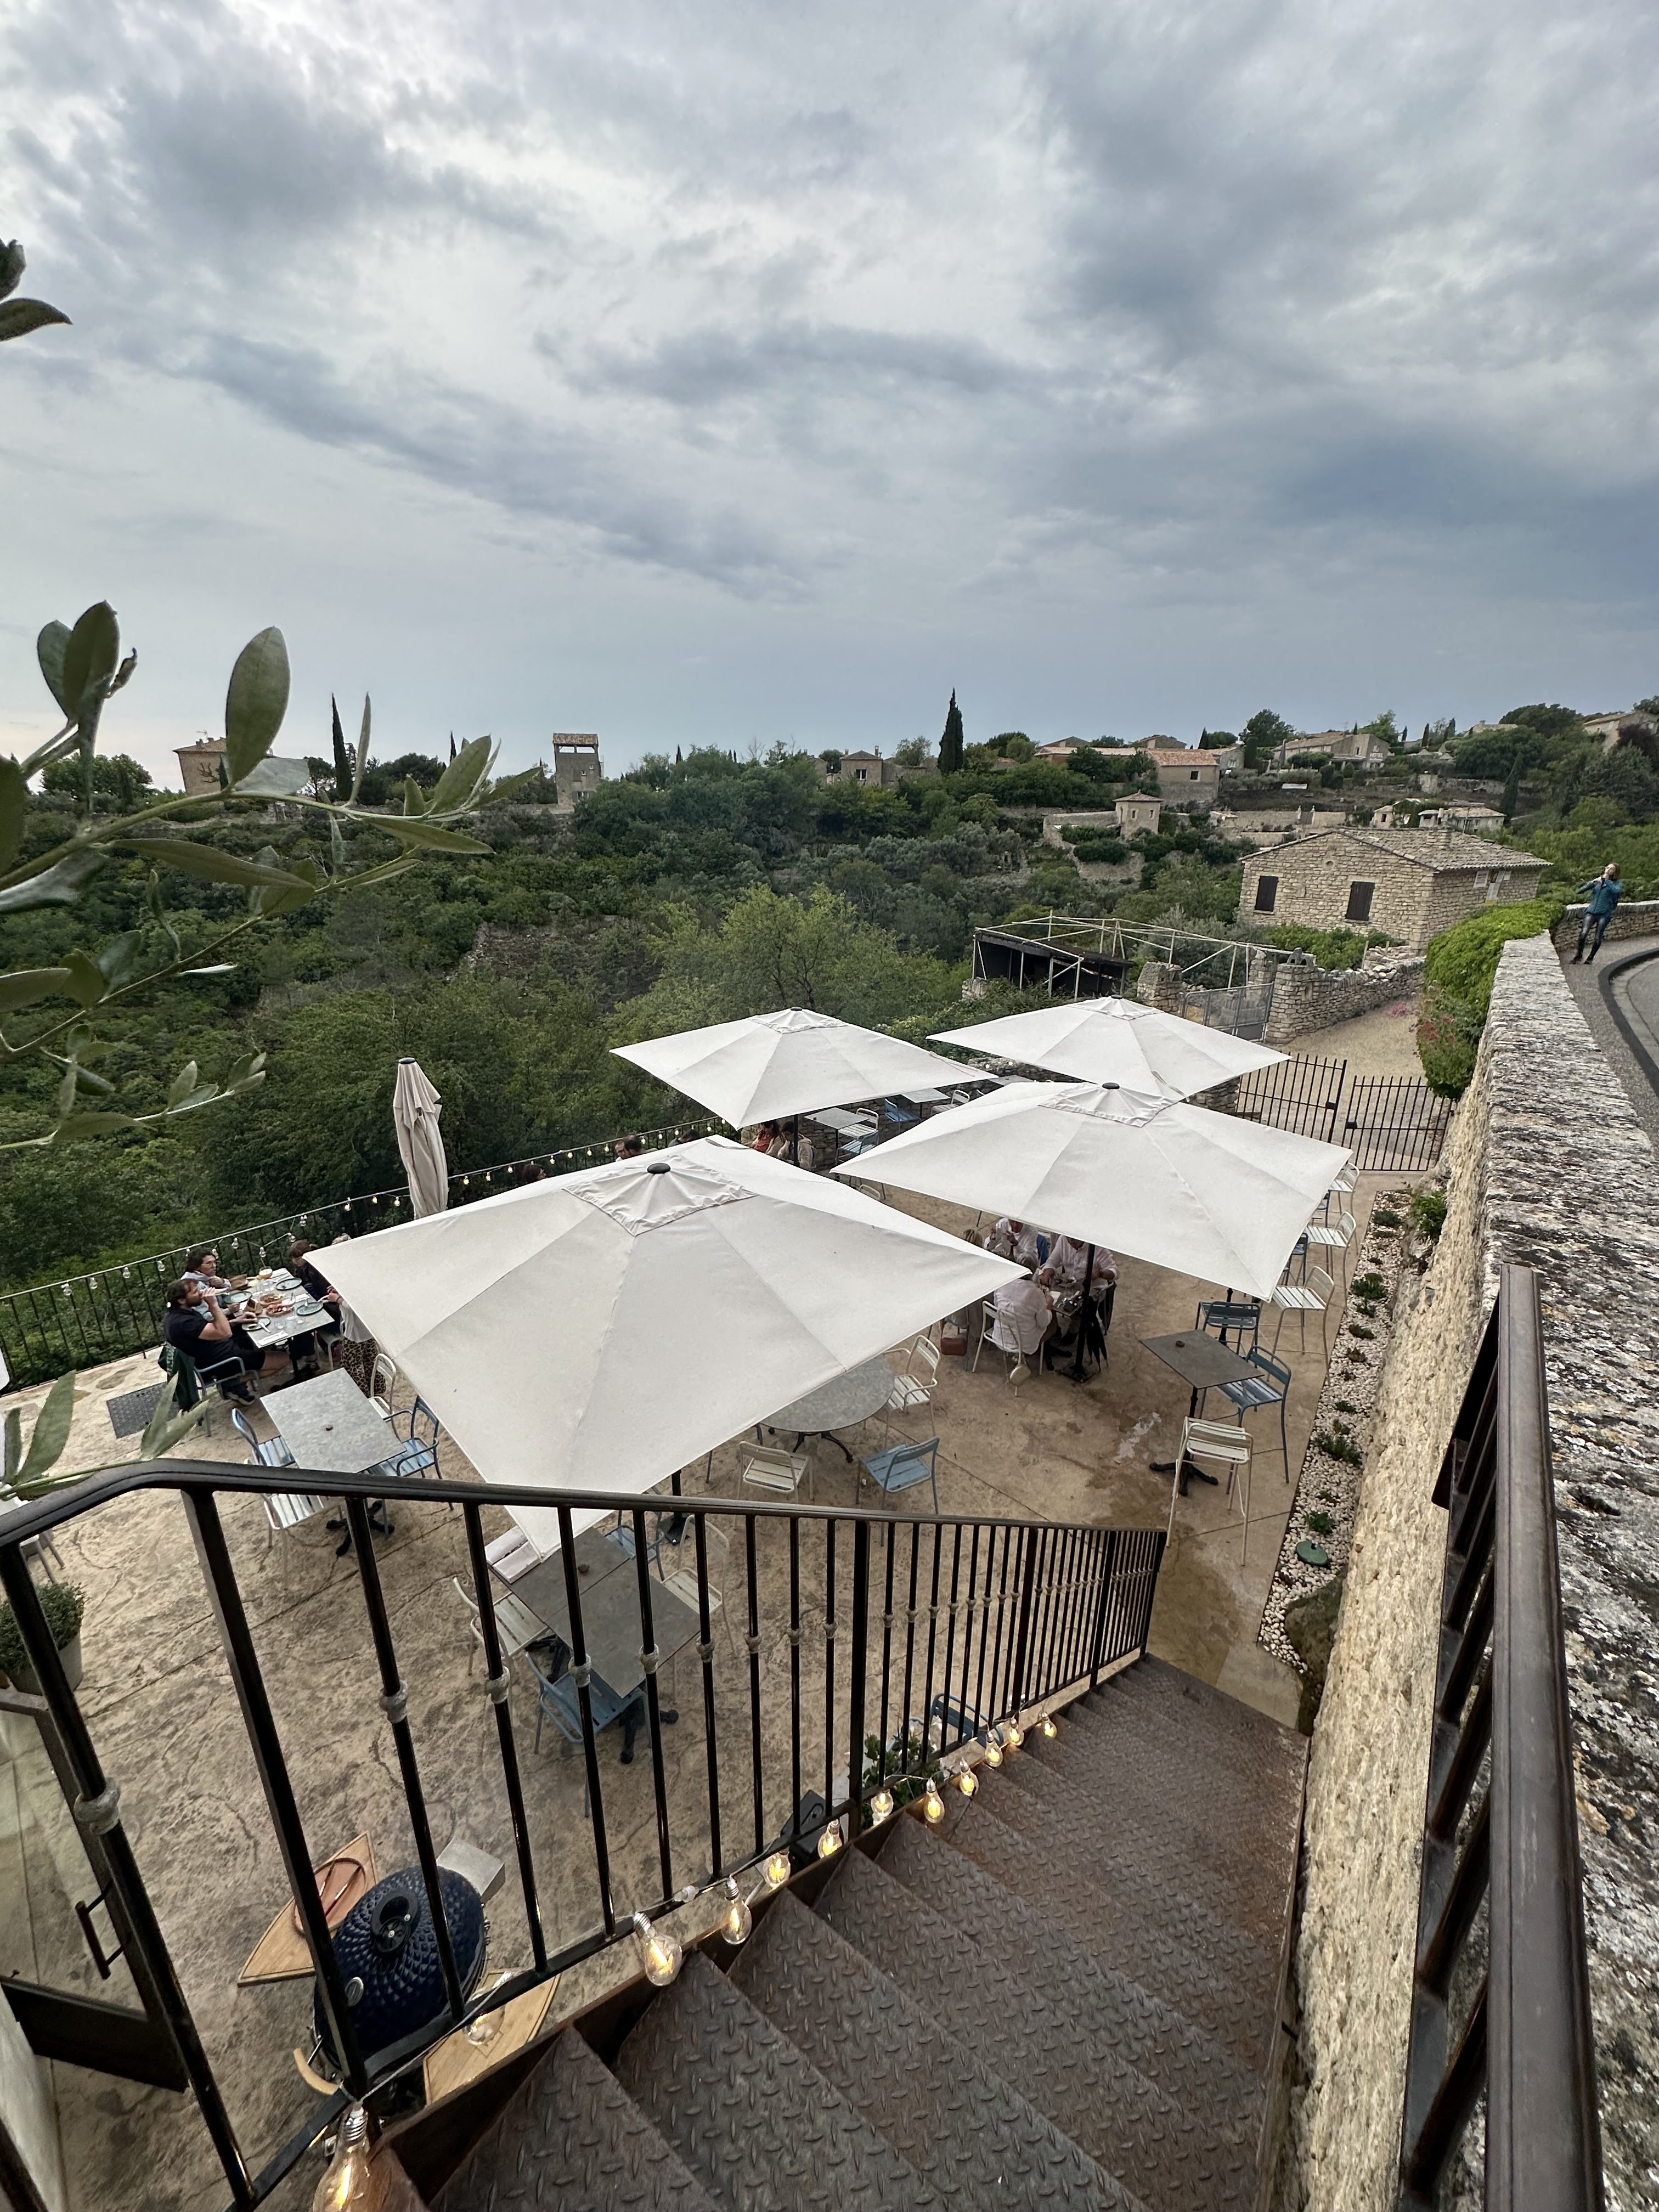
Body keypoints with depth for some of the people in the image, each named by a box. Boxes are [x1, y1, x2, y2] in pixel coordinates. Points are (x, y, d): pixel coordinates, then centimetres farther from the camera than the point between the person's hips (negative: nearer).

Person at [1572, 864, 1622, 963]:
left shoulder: (1617, 883, 5)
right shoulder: (1597, 881, 14)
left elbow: (1617, 891, -19)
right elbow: (1580, 891, 8)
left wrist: (1607, 881, -13)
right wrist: (1591, 883, -6)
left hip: (1604, 914, -2)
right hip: (1592, 912, 2)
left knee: (1598, 939, -3)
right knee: (1583, 933, -19)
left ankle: (1590, 958, 16)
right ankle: (1579, 954, -2)